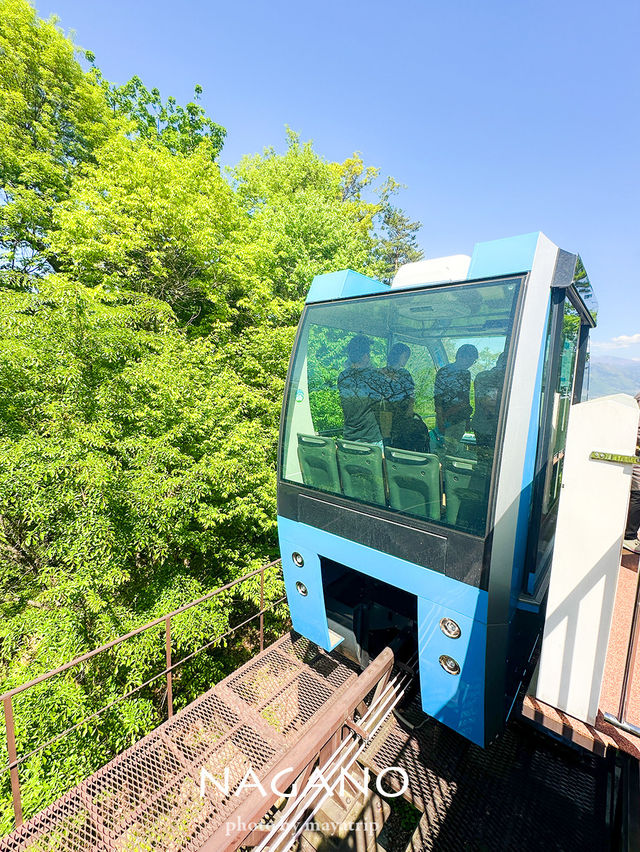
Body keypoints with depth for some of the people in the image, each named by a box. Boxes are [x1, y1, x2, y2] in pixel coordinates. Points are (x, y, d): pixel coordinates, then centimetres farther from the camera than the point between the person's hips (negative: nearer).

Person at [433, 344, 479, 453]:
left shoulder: (467, 374, 9)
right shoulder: (443, 372, -7)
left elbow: (466, 397, 18)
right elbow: (437, 398, -10)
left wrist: (468, 419, 16)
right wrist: (440, 420, -15)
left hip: (460, 418, 4)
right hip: (444, 416, -3)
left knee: (452, 449, 0)